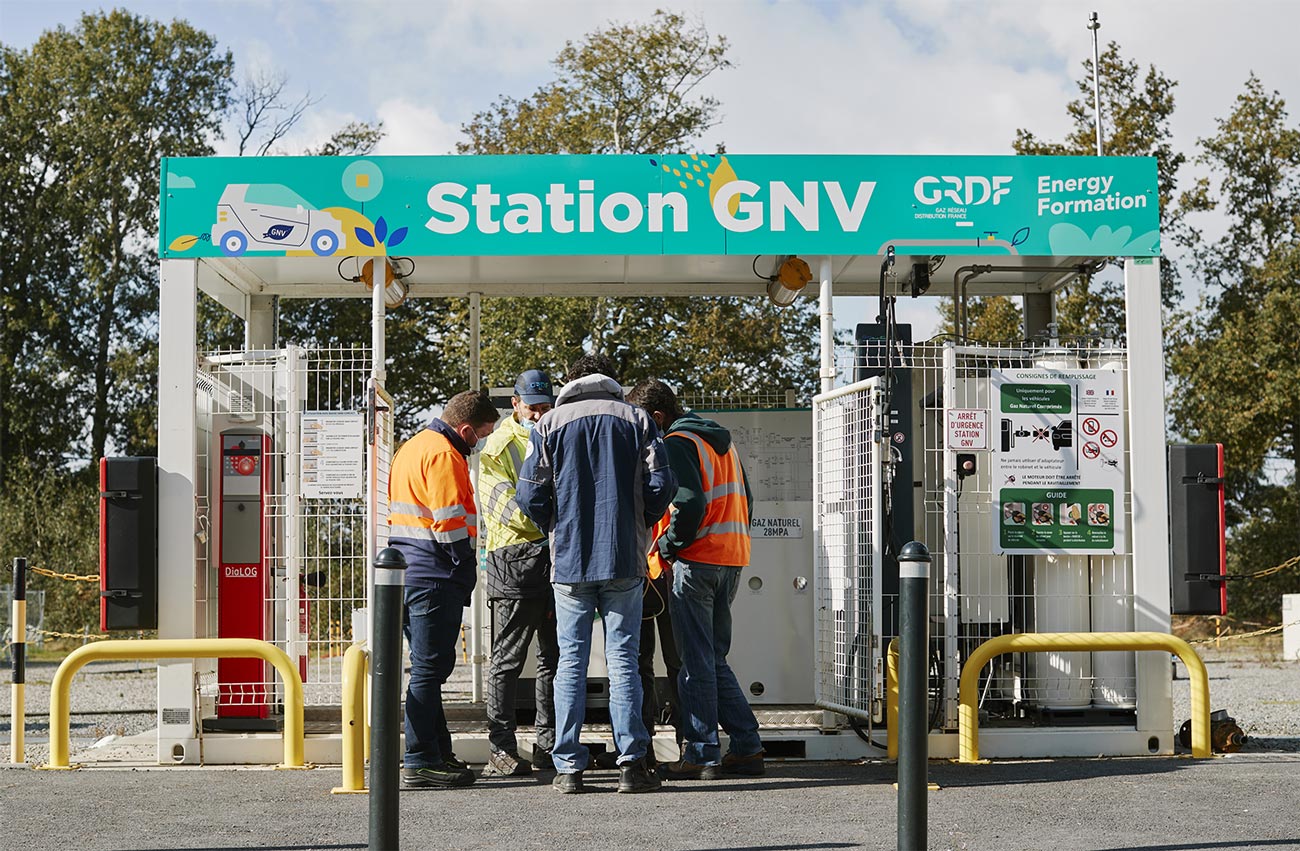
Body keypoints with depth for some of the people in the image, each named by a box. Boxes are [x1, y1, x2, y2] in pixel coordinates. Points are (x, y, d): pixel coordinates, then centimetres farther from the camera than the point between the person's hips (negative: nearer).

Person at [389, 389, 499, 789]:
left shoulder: (413, 446, 19)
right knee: (430, 668, -6)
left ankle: (437, 752, 22)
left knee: (428, 666, 16)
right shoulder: (443, 454, -13)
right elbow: (450, 520, -19)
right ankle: (420, 762, -5)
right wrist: (467, 565, -8)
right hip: (436, 576, -10)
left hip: (407, 572, 10)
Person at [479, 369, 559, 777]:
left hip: (557, 557, 6)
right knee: (507, 659, -5)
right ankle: (501, 749, -3)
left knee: (555, 657, 9)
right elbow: (503, 503, -13)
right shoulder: (498, 446, 0)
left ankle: (549, 746, 16)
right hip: (514, 559, -6)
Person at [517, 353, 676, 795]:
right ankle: (631, 763, -1)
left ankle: (569, 766, 2)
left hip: (569, 561, 0)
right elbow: (661, 486, -2)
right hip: (625, 561, 0)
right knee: (623, 660, 3)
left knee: (571, 663, 5)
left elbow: (530, 494, -2)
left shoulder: (549, 424, 6)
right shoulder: (637, 420, 6)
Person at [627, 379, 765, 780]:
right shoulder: (722, 441, 19)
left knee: (697, 661, -2)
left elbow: (689, 505, -21)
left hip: (696, 561, -9)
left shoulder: (677, 443, -9)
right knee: (714, 659, 15)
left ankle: (702, 754, 0)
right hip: (733, 557, 9)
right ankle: (747, 747, 12)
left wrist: (666, 547, -9)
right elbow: (745, 502, 20)